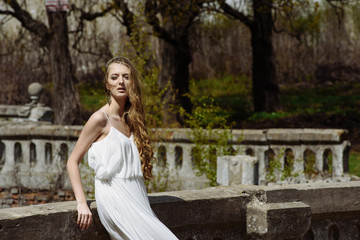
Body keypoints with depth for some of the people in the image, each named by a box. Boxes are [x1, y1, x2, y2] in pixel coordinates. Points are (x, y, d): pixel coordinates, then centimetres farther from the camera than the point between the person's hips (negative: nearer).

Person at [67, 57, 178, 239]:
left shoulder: (130, 120, 16)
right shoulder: (101, 119, -5)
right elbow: (73, 161, -6)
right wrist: (82, 204, -14)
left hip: (136, 197, 7)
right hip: (115, 199, -7)